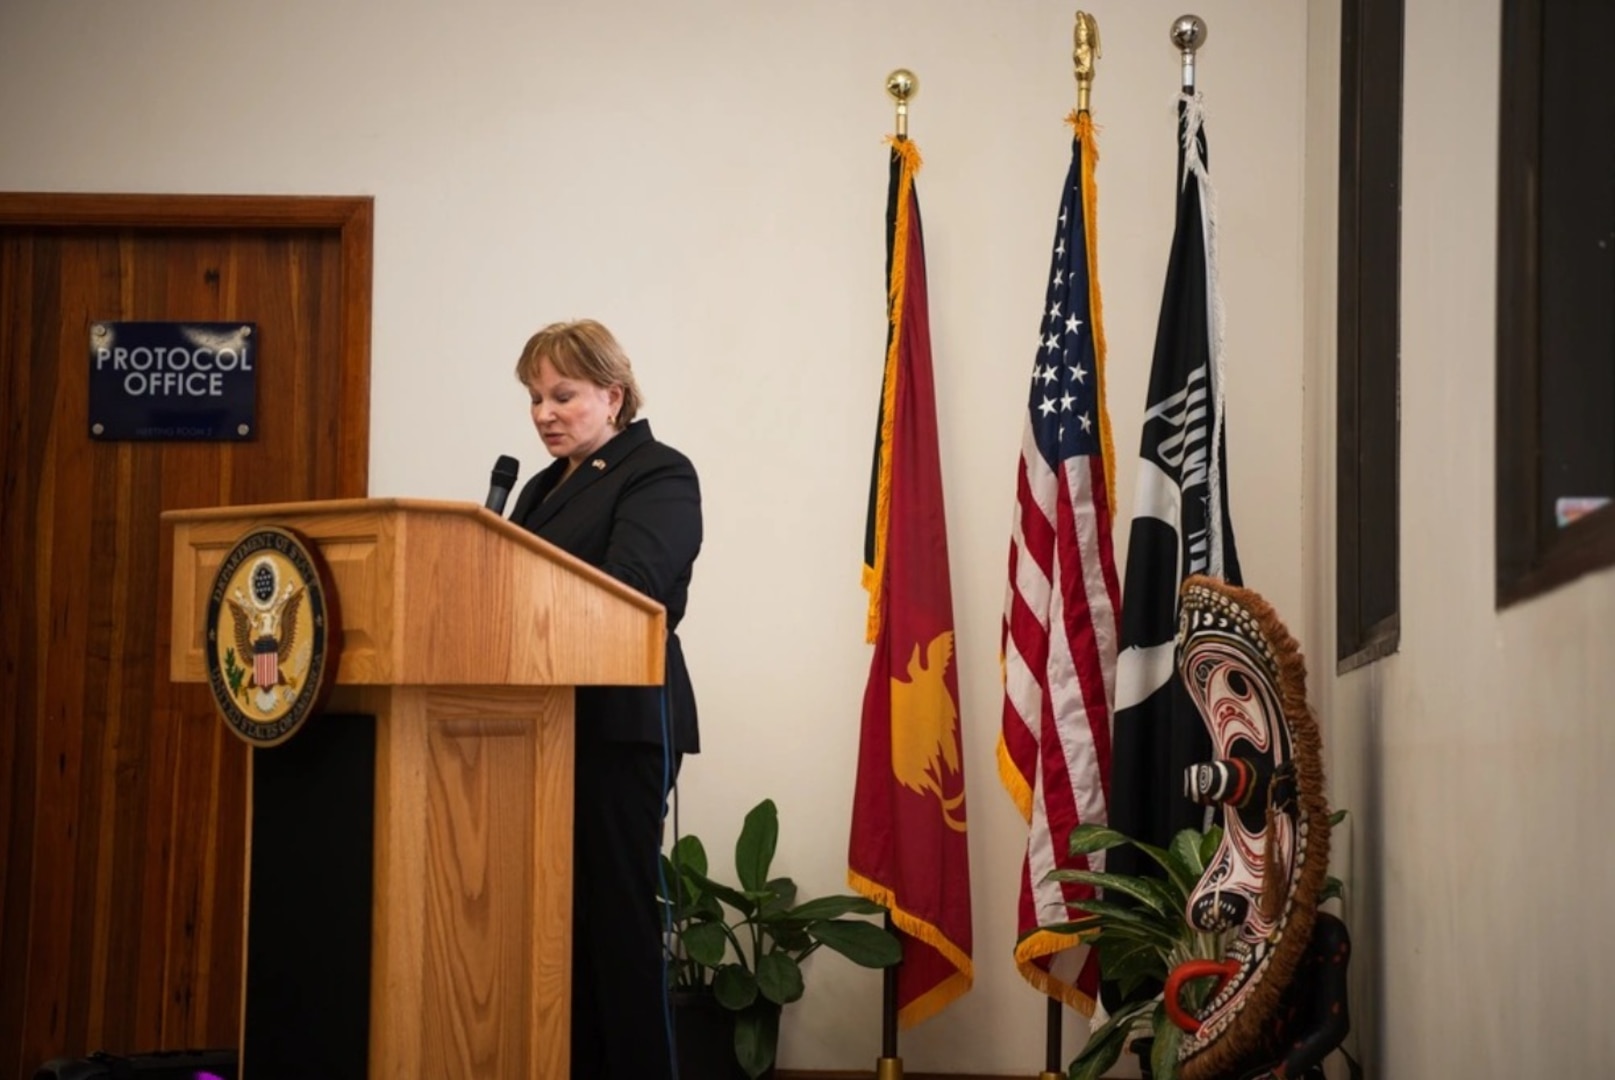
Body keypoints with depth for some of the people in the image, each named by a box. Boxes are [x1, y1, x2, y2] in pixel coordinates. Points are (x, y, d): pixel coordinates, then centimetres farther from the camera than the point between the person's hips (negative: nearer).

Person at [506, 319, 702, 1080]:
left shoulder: (659, 474, -4)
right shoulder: (544, 488, 21)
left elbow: (629, 585, -20)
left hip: (616, 725, -7)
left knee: (615, 912, -6)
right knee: (558, 913, 6)